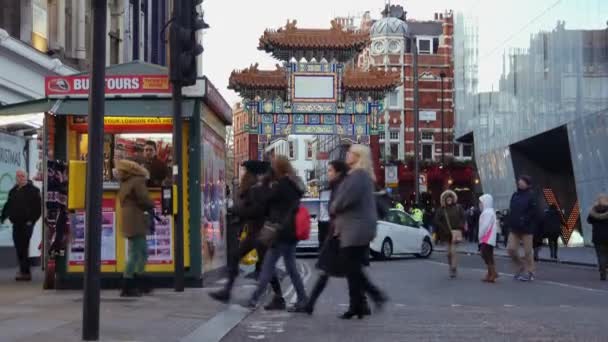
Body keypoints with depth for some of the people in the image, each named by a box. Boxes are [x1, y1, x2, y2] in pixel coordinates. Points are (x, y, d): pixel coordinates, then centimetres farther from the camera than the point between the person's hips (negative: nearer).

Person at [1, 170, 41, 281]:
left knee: (23, 248, -10)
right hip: (16, 224, 7)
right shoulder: (13, 191, 16)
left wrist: (32, 220, -15)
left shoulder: (32, 190, -4)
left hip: (26, 223, -7)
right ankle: (24, 271, 17)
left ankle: (25, 271, -8)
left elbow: (38, 207, -9)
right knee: (19, 248, 8)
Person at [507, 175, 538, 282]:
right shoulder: (515, 195, 12)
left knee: (527, 251, 0)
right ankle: (520, 267, 22)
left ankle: (529, 272, 10)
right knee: (511, 248, 1)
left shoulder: (531, 196, -7)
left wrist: (524, 220, -22)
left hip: (527, 228, -6)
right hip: (514, 228, 6)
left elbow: (533, 213, -15)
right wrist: (510, 224, 5)